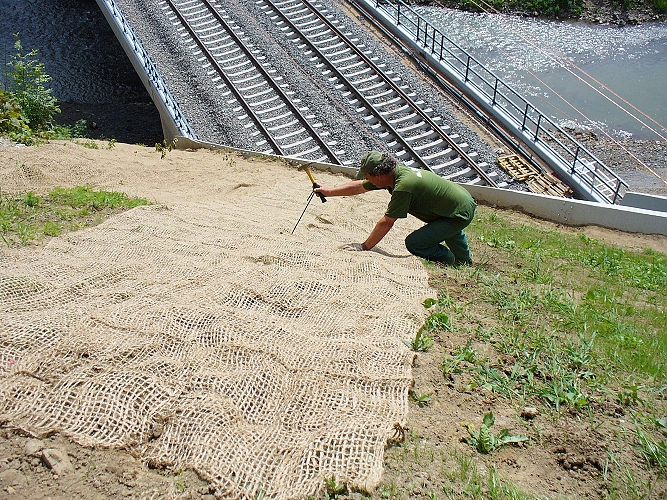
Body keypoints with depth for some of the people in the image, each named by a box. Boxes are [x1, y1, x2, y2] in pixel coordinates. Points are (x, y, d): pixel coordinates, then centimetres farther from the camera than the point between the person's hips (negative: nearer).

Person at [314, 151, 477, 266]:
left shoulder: (403, 186, -30)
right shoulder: (395, 171, -4)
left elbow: (386, 223, -23)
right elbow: (359, 186, 8)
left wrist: (364, 247, -14)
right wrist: (329, 191, 13)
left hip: (461, 214, -9)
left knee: (414, 243, -12)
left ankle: (452, 262, 10)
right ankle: (465, 262, 54)